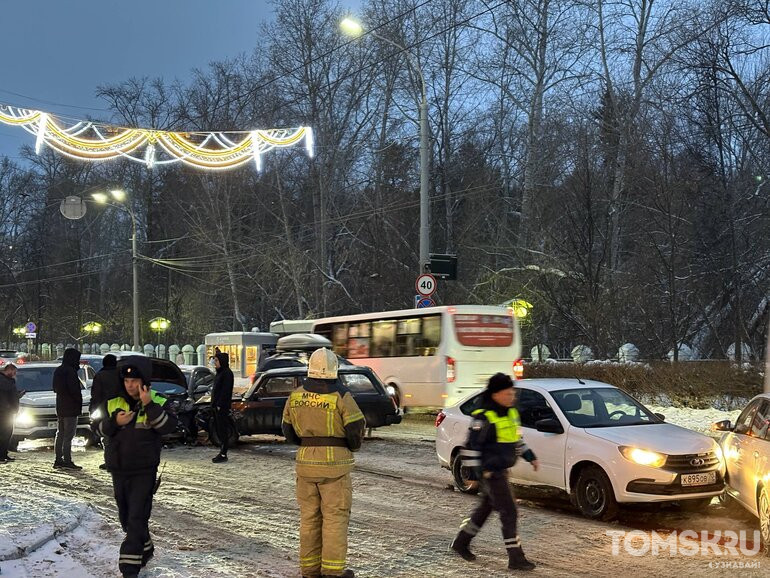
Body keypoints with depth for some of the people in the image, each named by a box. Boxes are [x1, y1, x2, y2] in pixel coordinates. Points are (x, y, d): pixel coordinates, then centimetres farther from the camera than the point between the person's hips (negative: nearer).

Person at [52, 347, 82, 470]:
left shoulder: (58, 370, 13)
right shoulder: (70, 371, -16)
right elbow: (74, 390, -21)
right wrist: (78, 402, -8)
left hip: (60, 407, 9)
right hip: (70, 408, -9)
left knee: (60, 434, 13)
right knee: (68, 436, -7)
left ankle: (58, 460, 17)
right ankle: (67, 461, -8)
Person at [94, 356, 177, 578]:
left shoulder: (157, 402, -7)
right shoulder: (113, 402, 3)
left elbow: (168, 426, -21)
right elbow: (100, 427, 4)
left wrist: (149, 405, -29)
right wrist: (115, 421, -16)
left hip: (144, 470, -5)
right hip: (118, 469, 5)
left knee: (137, 518, -10)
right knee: (125, 516, 17)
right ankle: (145, 548, 37)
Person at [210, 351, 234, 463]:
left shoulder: (227, 373, -13)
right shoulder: (219, 373, 16)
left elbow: (225, 390, -19)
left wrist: (220, 404, -21)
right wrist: (214, 403, 14)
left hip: (222, 407, -10)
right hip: (217, 406, 10)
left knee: (223, 430, -6)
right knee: (218, 429, 12)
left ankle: (223, 454, -3)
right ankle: (222, 452, 18)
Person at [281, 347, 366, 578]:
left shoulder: (296, 395, 4)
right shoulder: (340, 395, -11)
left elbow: (288, 429, 12)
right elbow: (356, 427, -13)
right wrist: (352, 446, 7)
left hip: (305, 461, 5)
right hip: (335, 461, -5)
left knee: (309, 516, 13)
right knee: (335, 516, 2)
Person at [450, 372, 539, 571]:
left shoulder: (511, 413, 8)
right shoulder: (484, 418, -18)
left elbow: (516, 439, 23)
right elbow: (471, 446, -18)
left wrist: (530, 456, 20)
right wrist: (473, 472, -20)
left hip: (501, 471, 9)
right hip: (490, 472, -9)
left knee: (486, 508, 20)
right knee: (509, 512, -8)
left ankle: (461, 542, 35)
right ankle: (515, 558, -2)